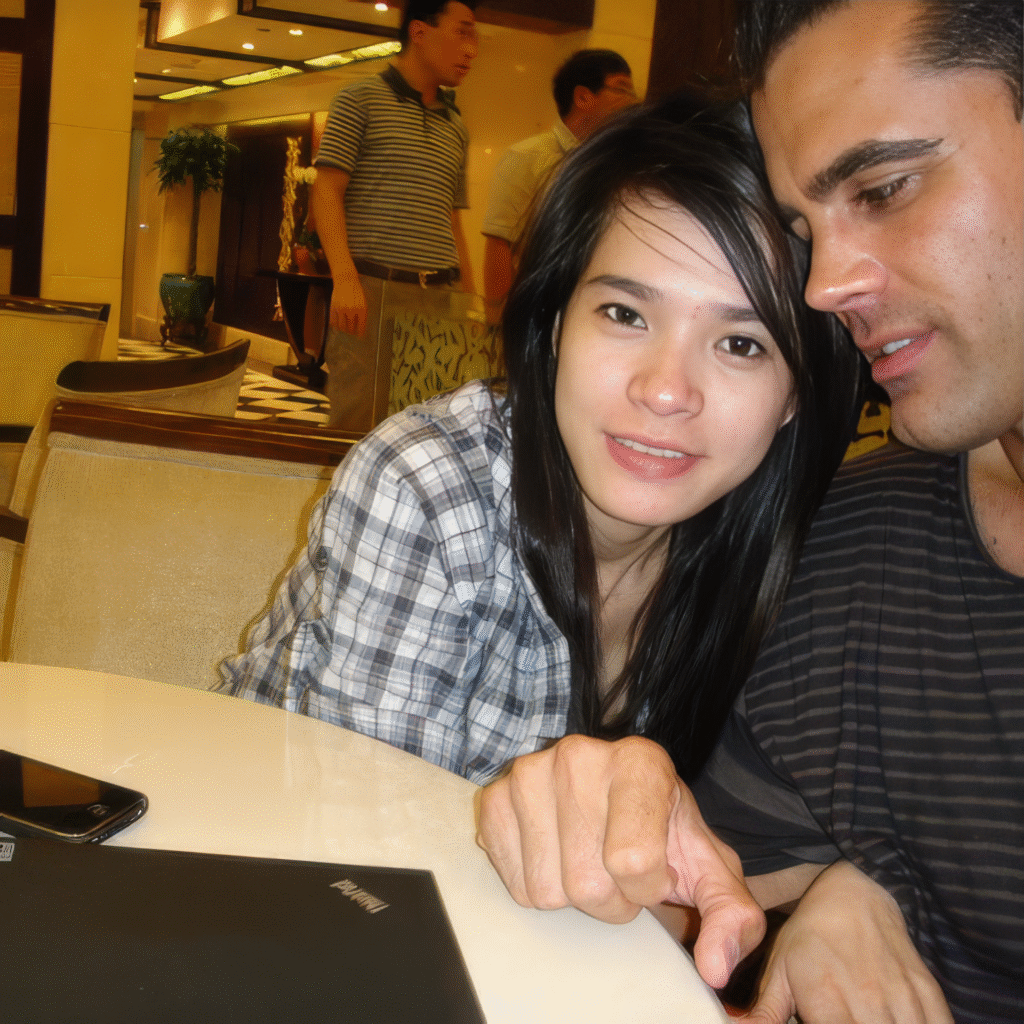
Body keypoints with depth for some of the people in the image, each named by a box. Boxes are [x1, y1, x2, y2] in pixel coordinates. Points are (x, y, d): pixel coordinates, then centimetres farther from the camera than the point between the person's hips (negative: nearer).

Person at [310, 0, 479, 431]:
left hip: (439, 298, 5)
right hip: (372, 290, -5)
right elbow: (327, 190, -4)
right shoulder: (361, 99, 4)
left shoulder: (455, 128, 20)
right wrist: (345, 278, -16)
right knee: (358, 424, -7)